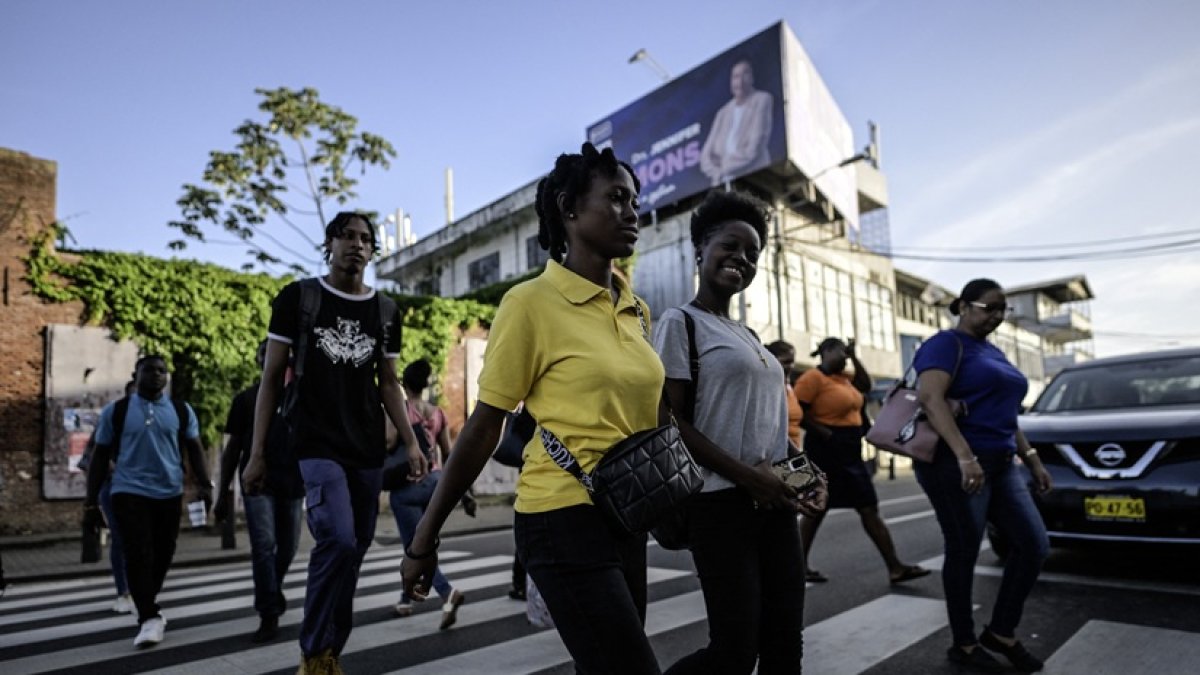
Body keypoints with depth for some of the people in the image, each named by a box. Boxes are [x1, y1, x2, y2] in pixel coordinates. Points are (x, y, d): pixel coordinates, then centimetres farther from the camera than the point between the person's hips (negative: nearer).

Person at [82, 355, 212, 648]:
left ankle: (147, 606, 32)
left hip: (170, 494, 2)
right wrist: (91, 499, 3)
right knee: (138, 555, -10)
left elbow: (194, 449, 6)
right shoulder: (115, 411, 2)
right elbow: (101, 456, 5)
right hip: (129, 493, -2)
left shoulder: (182, 411, 6)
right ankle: (150, 617, -5)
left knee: (163, 554, 10)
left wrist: (204, 485, -4)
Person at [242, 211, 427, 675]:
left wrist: (410, 443, 3)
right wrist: (257, 453, -3)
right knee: (339, 541, -21)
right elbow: (271, 377, 1)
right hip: (318, 446, -4)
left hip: (368, 450, 4)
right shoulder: (298, 297, 0)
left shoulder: (384, 312, 9)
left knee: (353, 550, 8)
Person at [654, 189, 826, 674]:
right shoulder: (680, 322, -7)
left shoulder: (747, 334, 17)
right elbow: (670, 422, -14)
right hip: (722, 503, -8)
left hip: (774, 501, 8)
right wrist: (746, 476, -18)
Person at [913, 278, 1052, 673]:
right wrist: (965, 456, -31)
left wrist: (1031, 459, 19)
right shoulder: (947, 344, -7)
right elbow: (930, 397, -23)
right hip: (955, 466, -9)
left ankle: (1001, 632, 21)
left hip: (999, 466, 9)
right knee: (964, 553, 0)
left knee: (1034, 545, 7)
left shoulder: (994, 352, 21)